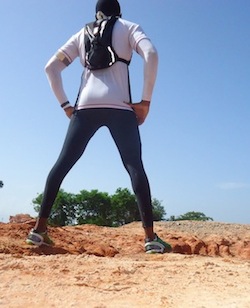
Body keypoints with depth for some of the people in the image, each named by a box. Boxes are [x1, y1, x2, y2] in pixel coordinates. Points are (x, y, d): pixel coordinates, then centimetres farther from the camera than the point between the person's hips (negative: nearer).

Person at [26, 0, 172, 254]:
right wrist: (145, 101, -4)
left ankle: (39, 228, 5)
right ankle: (151, 237, -11)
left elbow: (51, 67, 17)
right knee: (135, 167, -5)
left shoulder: (82, 33, 25)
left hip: (86, 106, 3)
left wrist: (65, 105, 15)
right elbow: (151, 54, -5)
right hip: (120, 107, -2)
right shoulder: (129, 27, 17)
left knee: (63, 164, 7)